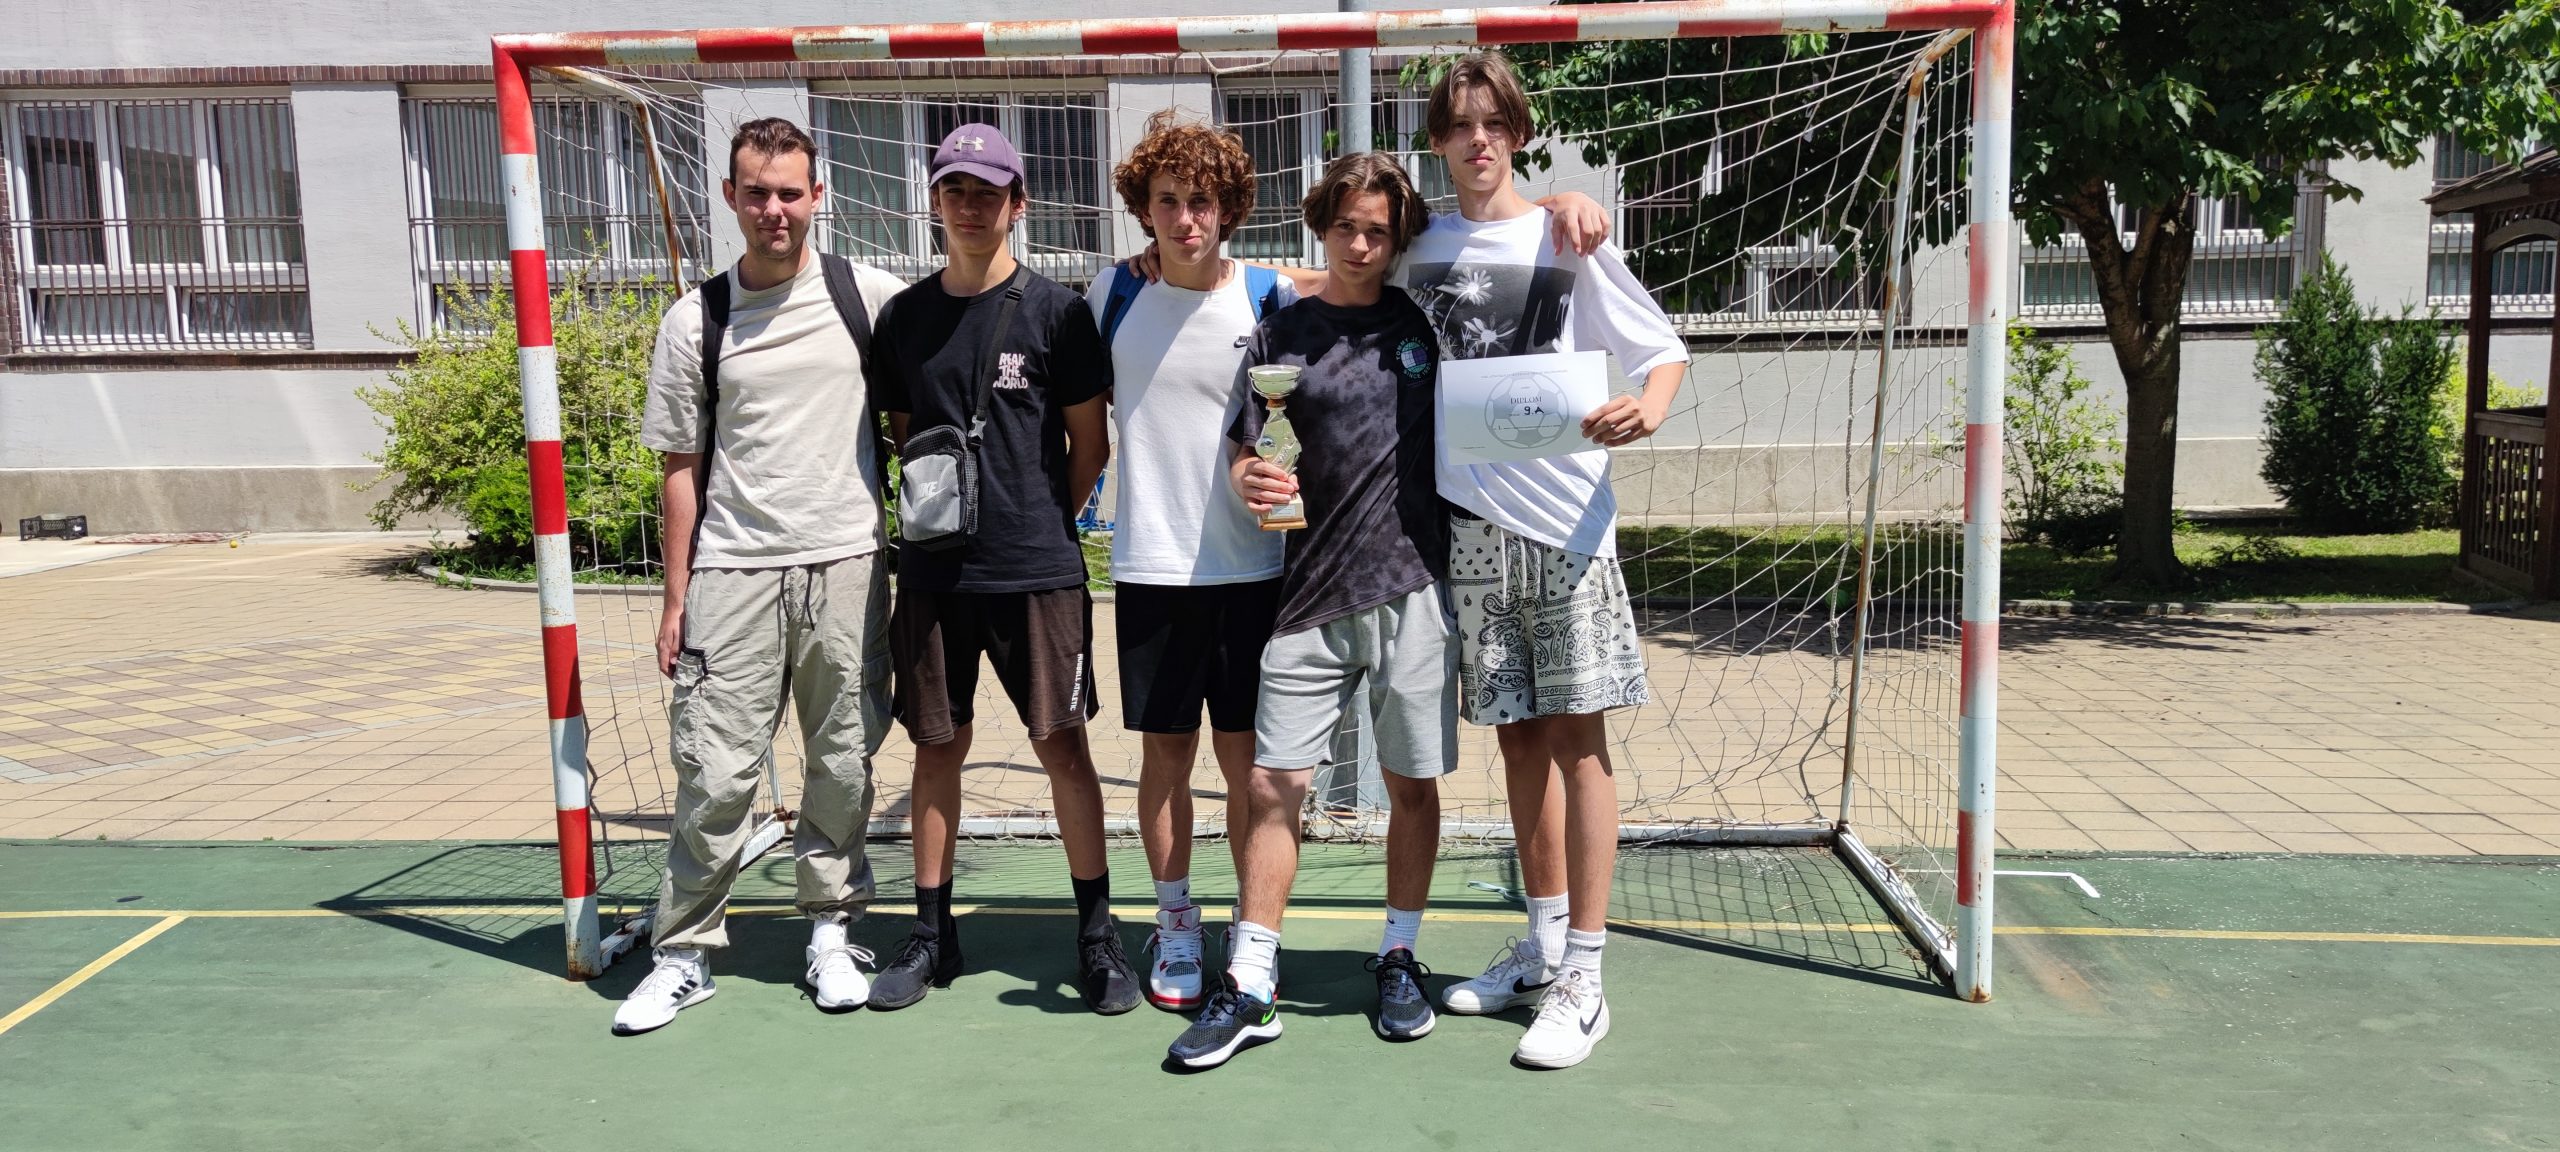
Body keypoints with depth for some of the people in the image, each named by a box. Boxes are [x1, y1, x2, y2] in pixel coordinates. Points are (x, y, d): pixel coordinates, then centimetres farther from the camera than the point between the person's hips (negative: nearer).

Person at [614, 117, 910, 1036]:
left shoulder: (870, 297, 2)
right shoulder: (694, 323, 4)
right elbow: (682, 469, 7)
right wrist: (675, 599, 4)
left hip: (848, 565, 0)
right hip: (731, 573, 0)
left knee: (843, 763, 7)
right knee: (714, 769, 0)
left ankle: (830, 933, 23)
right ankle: (685, 951, 14)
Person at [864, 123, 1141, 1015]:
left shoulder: (1056, 310, -2)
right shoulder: (905, 316, 9)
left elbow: (1090, 445, 2)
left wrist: (1039, 522, 2)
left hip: (1038, 571, -3)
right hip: (932, 571, 4)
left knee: (1062, 742, -1)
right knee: (938, 746, 10)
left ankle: (1096, 931, 12)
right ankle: (931, 932, 22)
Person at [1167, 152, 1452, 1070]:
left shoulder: (1425, 321, 6)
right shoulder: (1280, 336, 6)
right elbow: (1243, 459, 3)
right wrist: (1251, 484, -20)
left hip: (1412, 589, 0)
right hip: (1310, 595, 0)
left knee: (1412, 784, 7)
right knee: (1271, 786, -1)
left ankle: (1399, 957, 26)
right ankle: (1250, 986, 9)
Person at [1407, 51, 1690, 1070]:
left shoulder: (1564, 239, 0)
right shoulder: (1418, 249, 10)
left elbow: (1663, 347, 2)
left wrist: (1648, 408, -19)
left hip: (1562, 518, -3)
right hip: (1466, 518, 4)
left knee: (1575, 732, -3)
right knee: (1517, 731, 11)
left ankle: (1582, 979, 3)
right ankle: (1542, 945, 25)